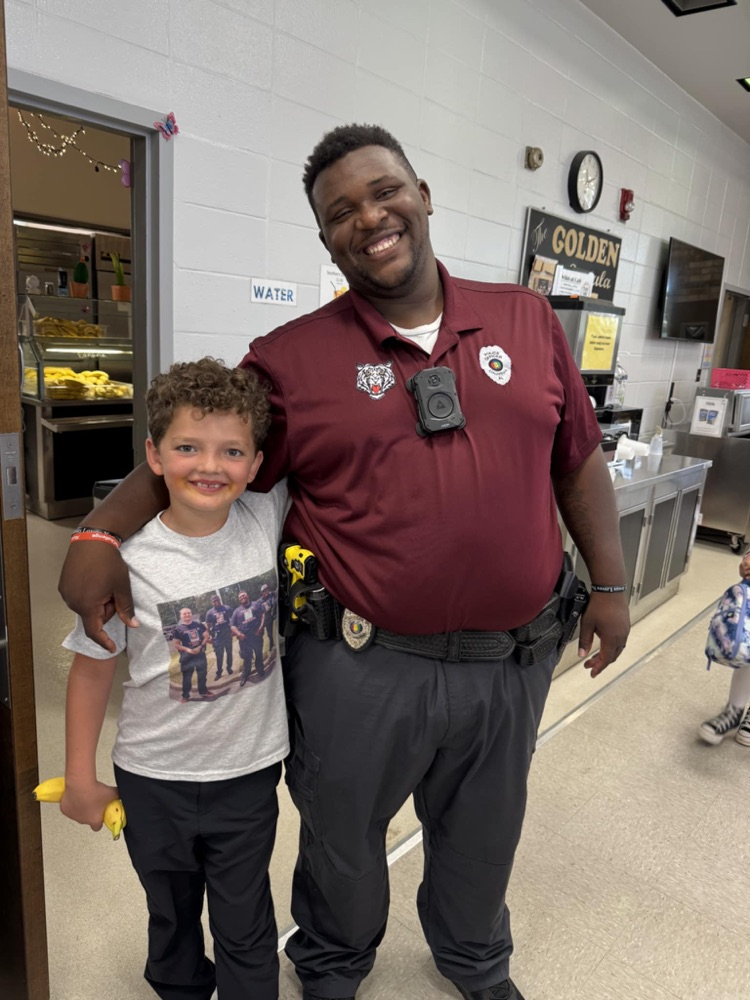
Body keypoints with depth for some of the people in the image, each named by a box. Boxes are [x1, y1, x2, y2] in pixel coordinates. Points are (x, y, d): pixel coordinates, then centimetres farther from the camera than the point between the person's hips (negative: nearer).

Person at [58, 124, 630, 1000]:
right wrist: (101, 533, -16)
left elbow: (579, 461, 7)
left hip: (510, 661, 3)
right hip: (361, 665, -2)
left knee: (481, 839, 27)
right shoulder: (290, 359, -7)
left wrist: (609, 583, 5)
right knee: (342, 840, 23)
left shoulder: (528, 320, 2)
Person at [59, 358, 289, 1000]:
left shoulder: (266, 519, -15)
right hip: (154, 780, 0)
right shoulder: (130, 561, -20)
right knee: (172, 918, 27)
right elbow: (93, 669, -7)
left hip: (249, 772, 0)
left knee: (245, 929, 18)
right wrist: (80, 780, 1)